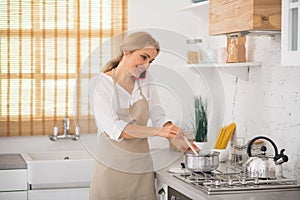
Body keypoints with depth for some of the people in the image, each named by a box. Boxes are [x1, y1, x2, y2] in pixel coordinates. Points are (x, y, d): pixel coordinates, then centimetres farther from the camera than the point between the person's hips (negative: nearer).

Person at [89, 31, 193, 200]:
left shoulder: (145, 79, 9)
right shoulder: (101, 83, -8)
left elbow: (158, 115, 5)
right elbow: (114, 128, -19)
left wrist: (175, 137, -16)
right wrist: (159, 131, -28)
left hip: (143, 170, 4)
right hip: (112, 168, -4)